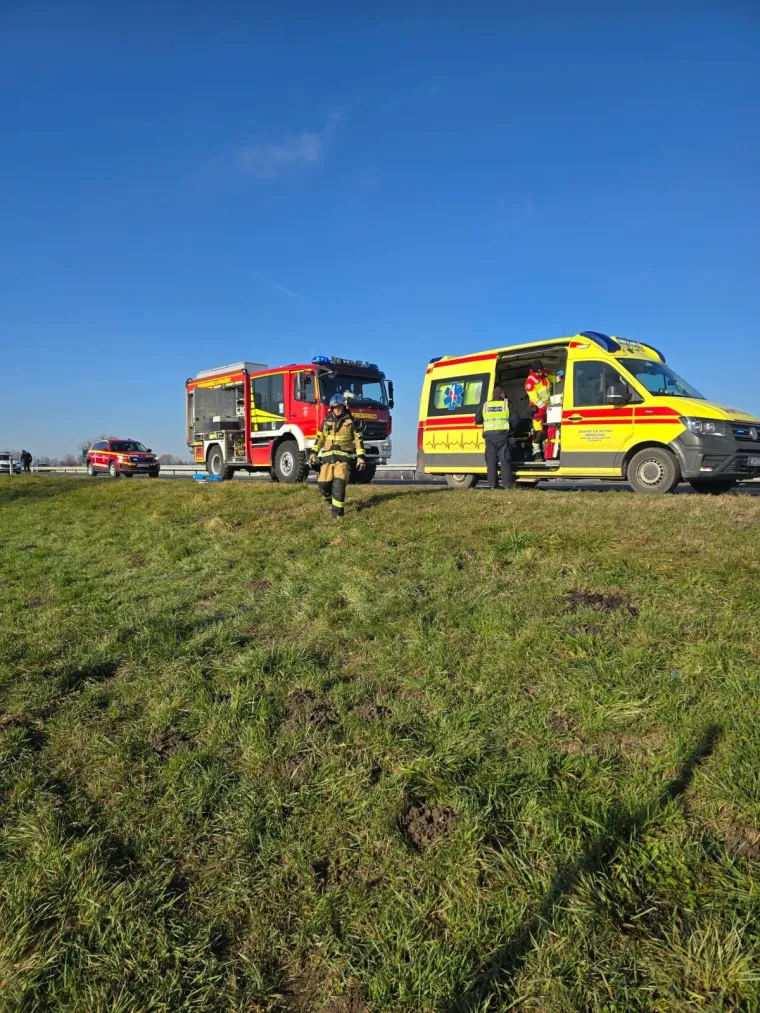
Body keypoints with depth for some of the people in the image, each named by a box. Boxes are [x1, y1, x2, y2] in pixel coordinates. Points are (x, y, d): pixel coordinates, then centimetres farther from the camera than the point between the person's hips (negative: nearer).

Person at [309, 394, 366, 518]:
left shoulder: (350, 421, 2)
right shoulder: (326, 421, 11)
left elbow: (358, 440, 2)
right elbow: (320, 438, 17)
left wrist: (361, 457, -5)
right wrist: (313, 453, 9)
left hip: (344, 458, -3)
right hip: (328, 457, 3)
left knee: (339, 483, -17)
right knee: (323, 483, -3)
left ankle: (337, 510, -10)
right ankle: (331, 501, 27)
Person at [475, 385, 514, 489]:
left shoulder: (485, 405, 12)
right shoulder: (507, 404, 6)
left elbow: (477, 420, 15)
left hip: (489, 435, 2)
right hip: (503, 435, -2)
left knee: (491, 460, 5)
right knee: (505, 459, -1)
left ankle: (492, 485, 2)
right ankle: (507, 485, -5)